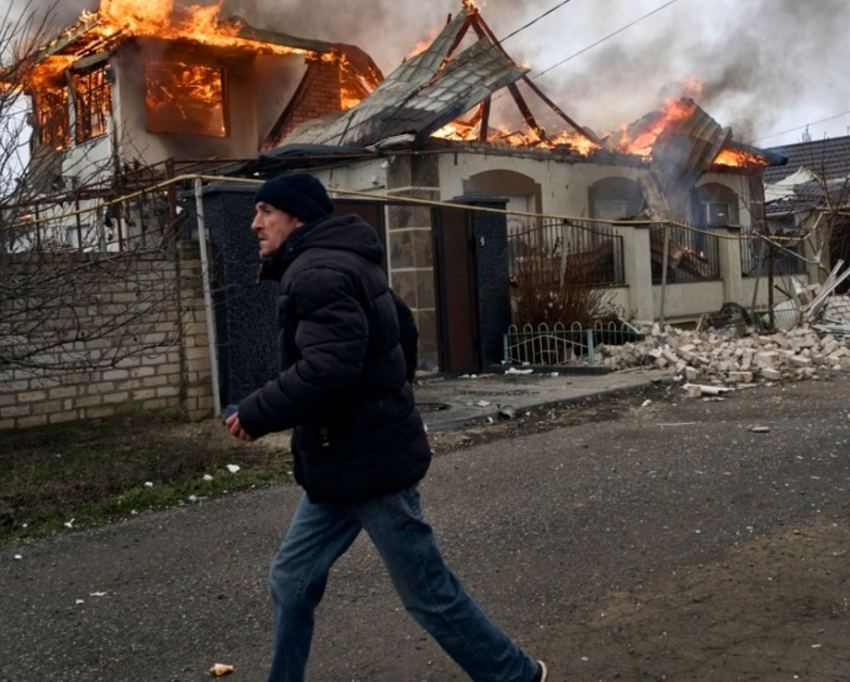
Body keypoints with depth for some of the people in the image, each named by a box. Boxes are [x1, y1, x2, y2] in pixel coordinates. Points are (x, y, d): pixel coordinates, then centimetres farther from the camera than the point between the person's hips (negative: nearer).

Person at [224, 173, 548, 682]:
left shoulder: (318, 272, -20)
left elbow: (326, 369, -32)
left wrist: (255, 415, -20)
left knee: (429, 592, 5)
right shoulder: (342, 263, 13)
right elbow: (405, 331, 22)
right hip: (345, 460, 10)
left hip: (368, 463, -10)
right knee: (293, 579, 14)